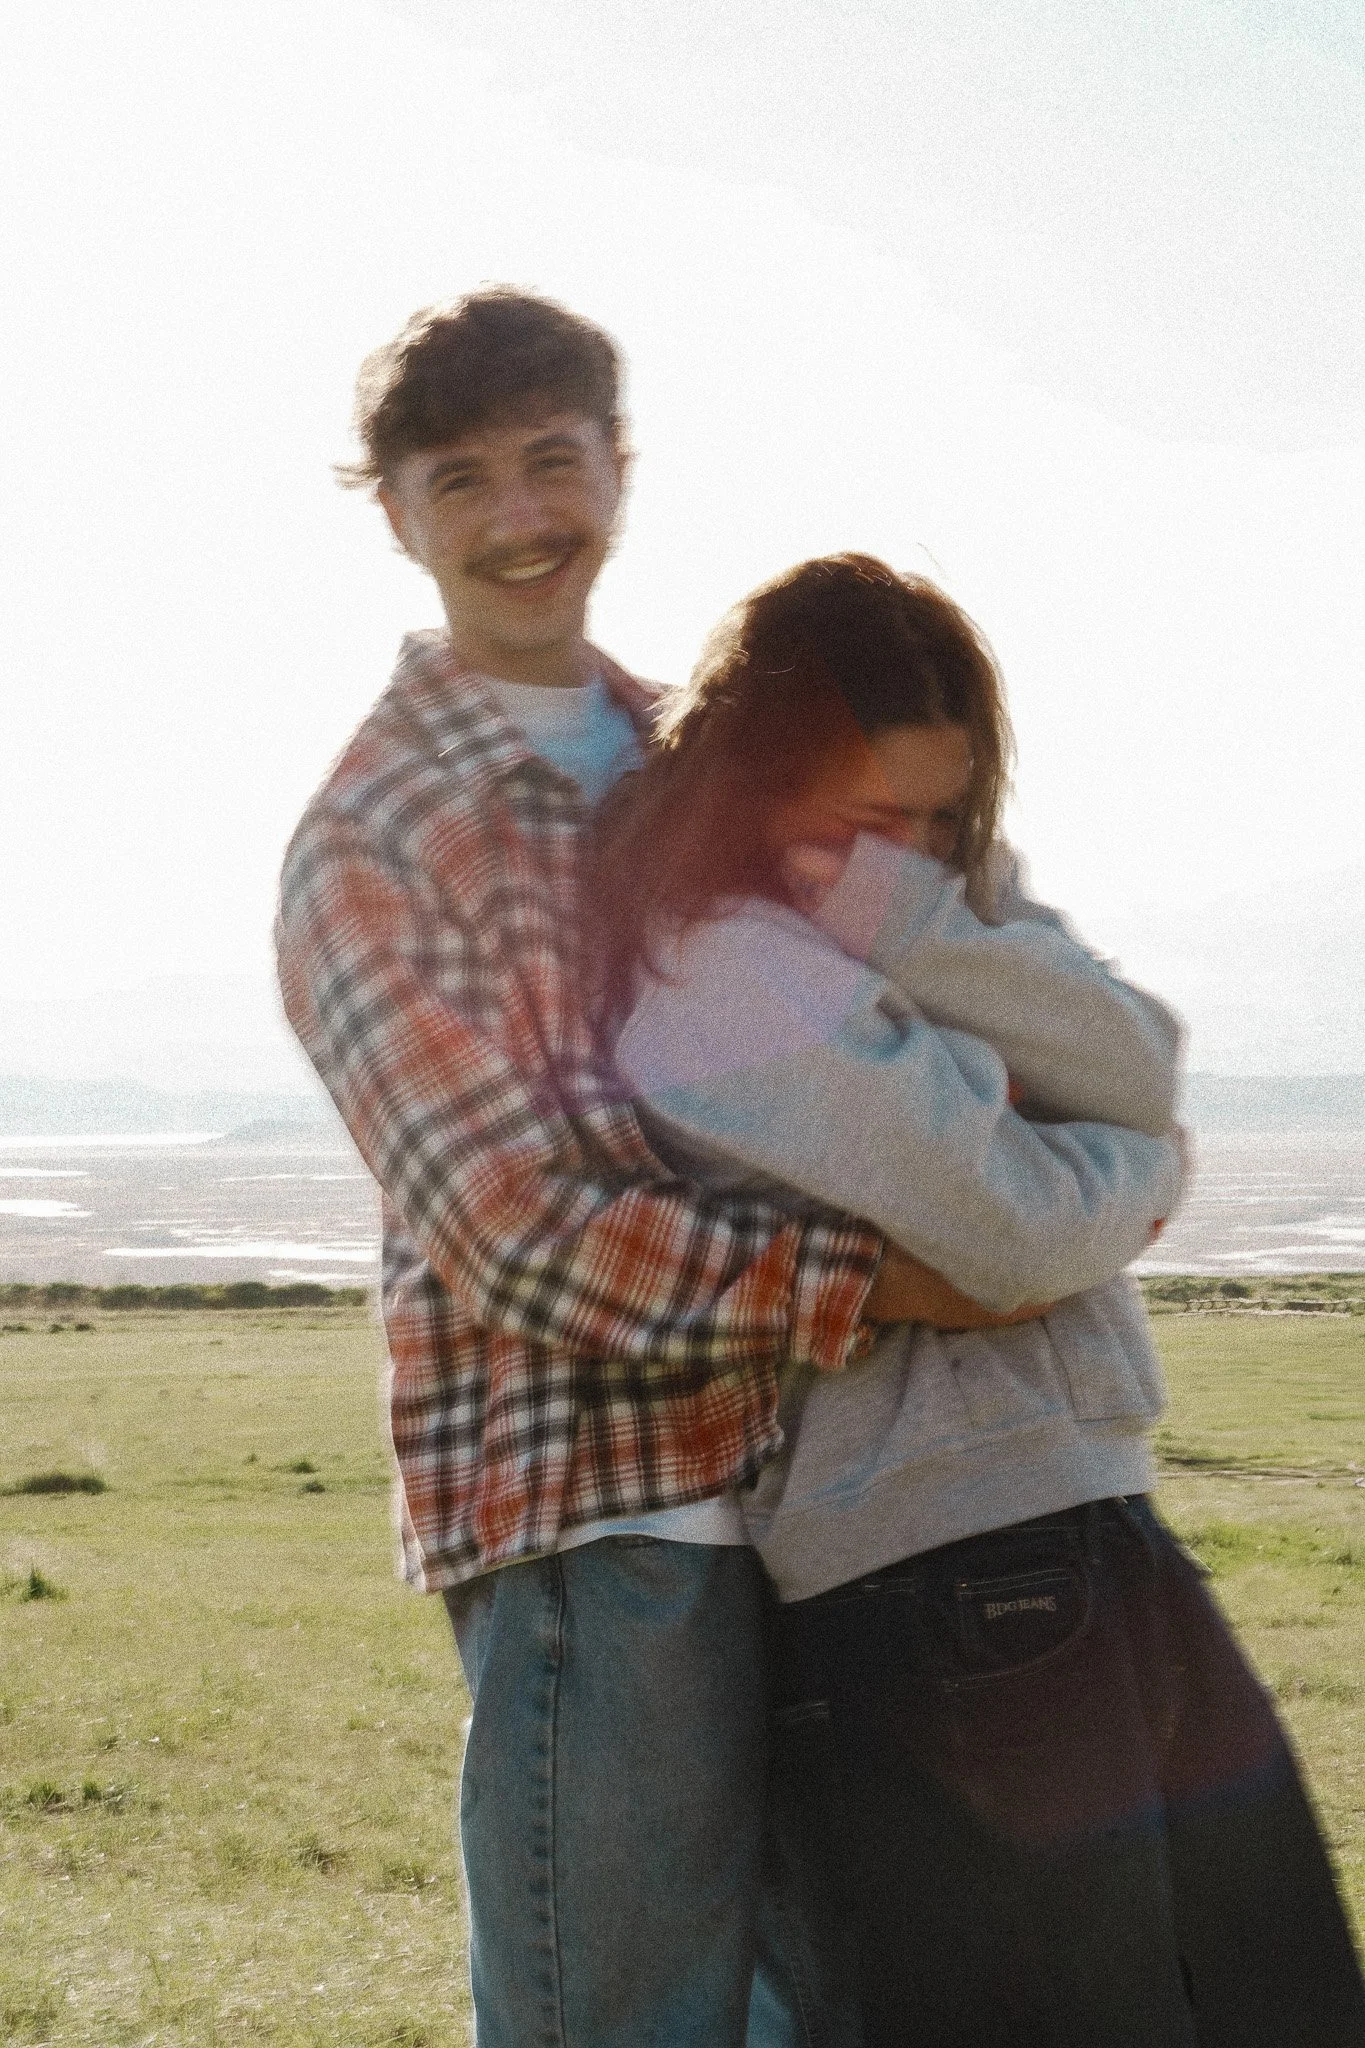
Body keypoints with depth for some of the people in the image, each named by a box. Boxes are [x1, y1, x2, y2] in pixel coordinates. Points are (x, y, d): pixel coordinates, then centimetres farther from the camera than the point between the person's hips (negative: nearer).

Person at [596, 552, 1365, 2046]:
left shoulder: (954, 888, 14)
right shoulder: (723, 963, -14)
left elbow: (1140, 1069, -1)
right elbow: (1014, 1229, -18)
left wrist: (908, 921, -12)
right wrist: (1141, 1171, 4)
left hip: (1093, 1531, 9)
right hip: (944, 1577, -9)